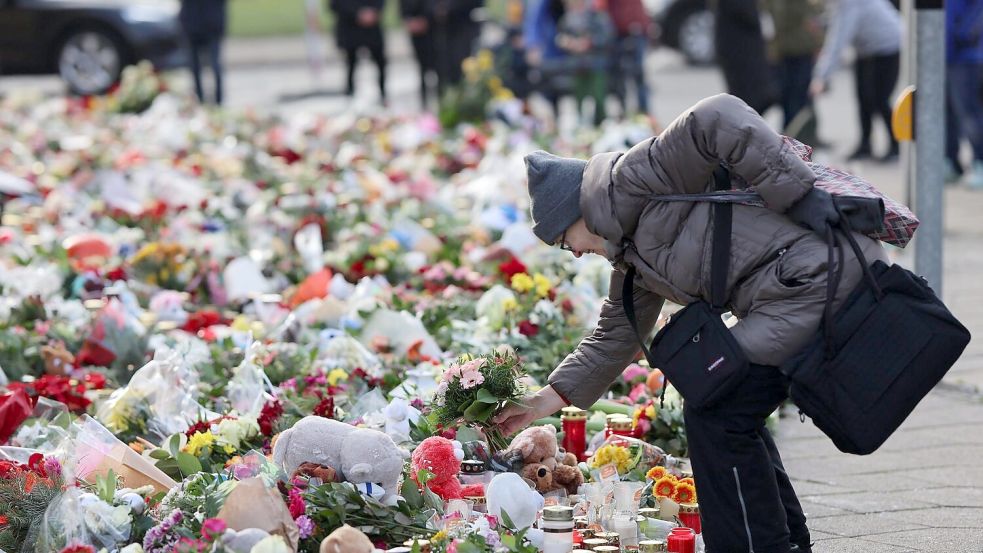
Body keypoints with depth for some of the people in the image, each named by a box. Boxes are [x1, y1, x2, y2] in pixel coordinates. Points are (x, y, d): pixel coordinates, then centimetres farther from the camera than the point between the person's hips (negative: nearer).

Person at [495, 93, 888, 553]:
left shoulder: (630, 180, -7)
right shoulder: (633, 256, 24)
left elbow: (718, 120, -18)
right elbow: (616, 335, 34)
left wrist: (799, 194, -20)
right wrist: (549, 399, 36)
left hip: (817, 278, -11)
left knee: (714, 415, -6)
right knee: (730, 413, 20)